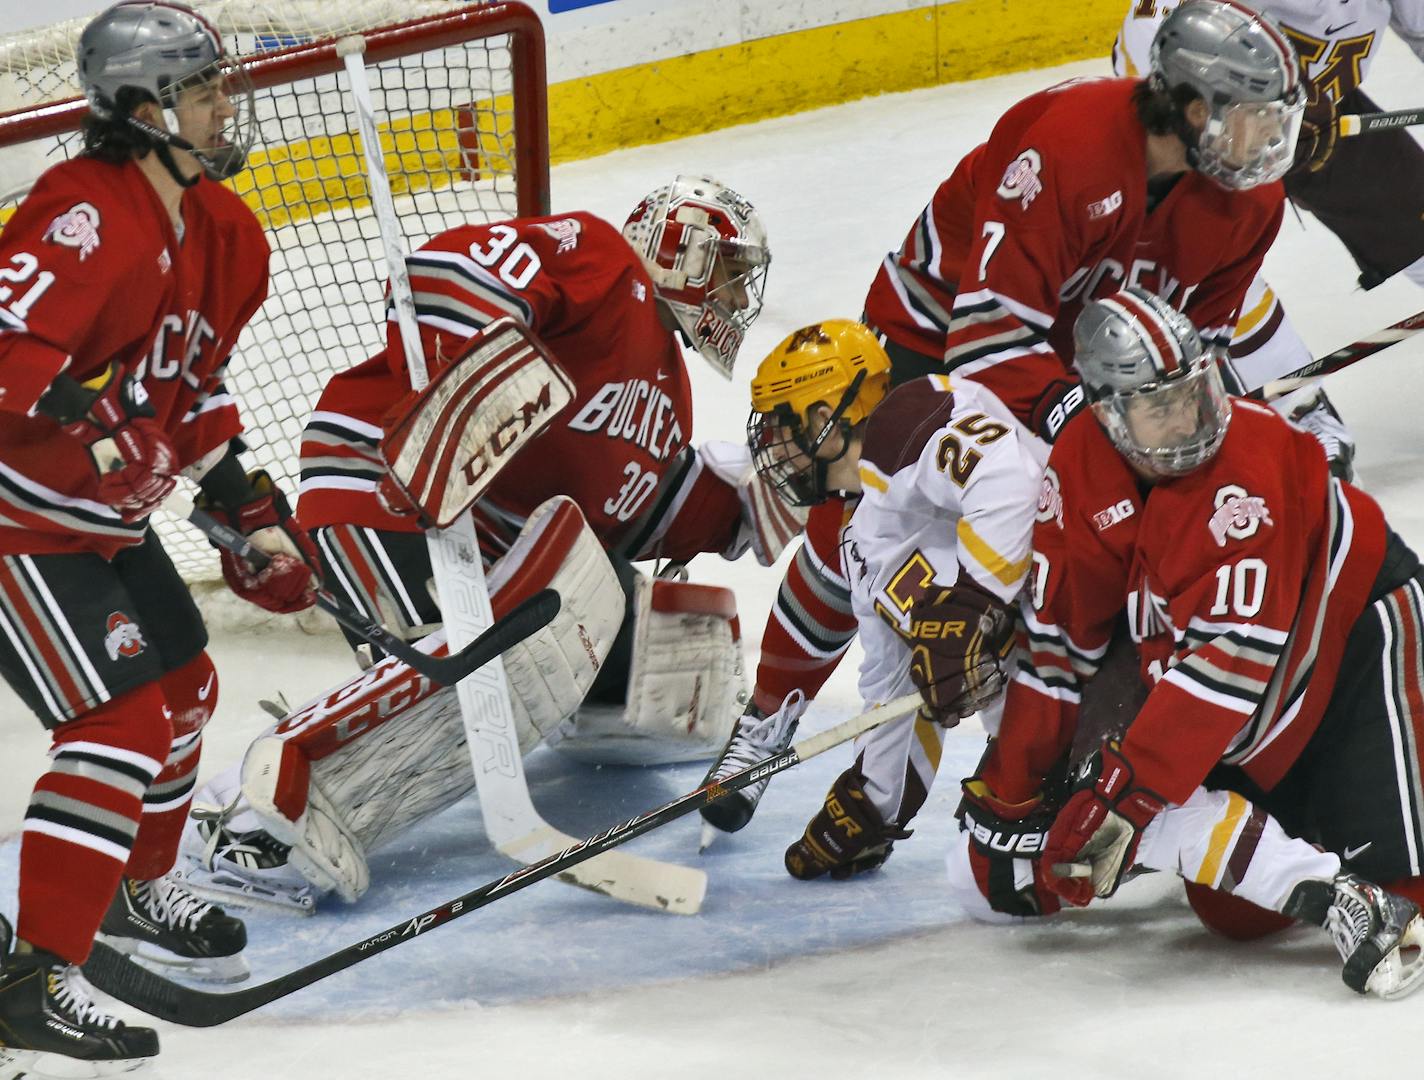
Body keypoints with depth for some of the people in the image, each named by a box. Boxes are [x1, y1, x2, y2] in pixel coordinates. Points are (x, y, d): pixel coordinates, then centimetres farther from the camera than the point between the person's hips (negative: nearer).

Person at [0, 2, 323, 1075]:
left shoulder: (213, 229, 6)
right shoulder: (87, 217, -26)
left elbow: (192, 379, 18)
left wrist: (245, 501, 14)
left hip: (104, 517, 10)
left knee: (185, 688, 22)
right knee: (122, 723, -16)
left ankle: (135, 888, 44)